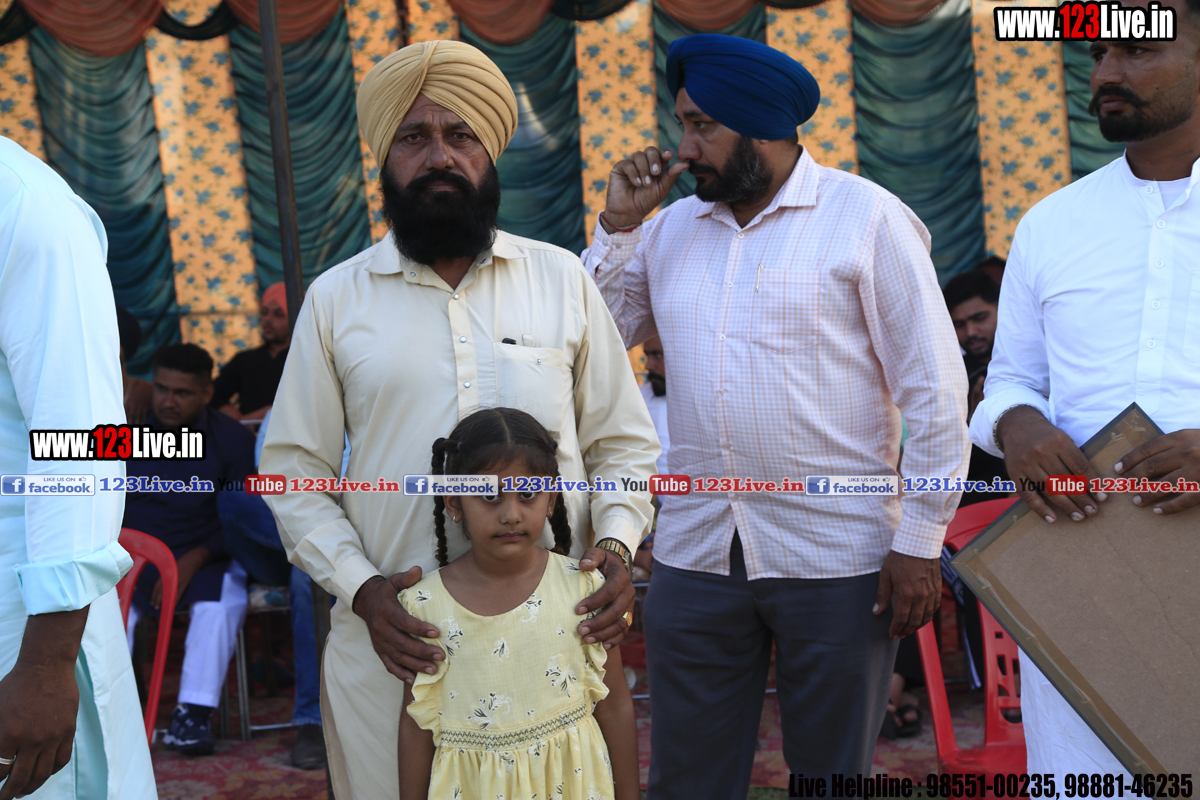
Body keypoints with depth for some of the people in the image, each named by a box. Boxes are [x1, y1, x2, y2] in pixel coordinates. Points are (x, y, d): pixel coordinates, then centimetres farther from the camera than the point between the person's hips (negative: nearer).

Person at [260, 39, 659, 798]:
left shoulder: (563, 279, 6)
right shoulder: (336, 298, 5)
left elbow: (623, 441, 9)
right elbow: (294, 471, 5)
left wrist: (616, 544, -8)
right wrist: (359, 586, -9)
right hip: (397, 638, 0)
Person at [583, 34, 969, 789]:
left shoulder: (867, 218, -5)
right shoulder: (671, 227, 9)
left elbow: (935, 392, -6)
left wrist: (920, 543, -9)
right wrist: (618, 224, 1)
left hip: (837, 559, -4)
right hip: (695, 554, 4)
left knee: (832, 773, 12)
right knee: (687, 779, 10)